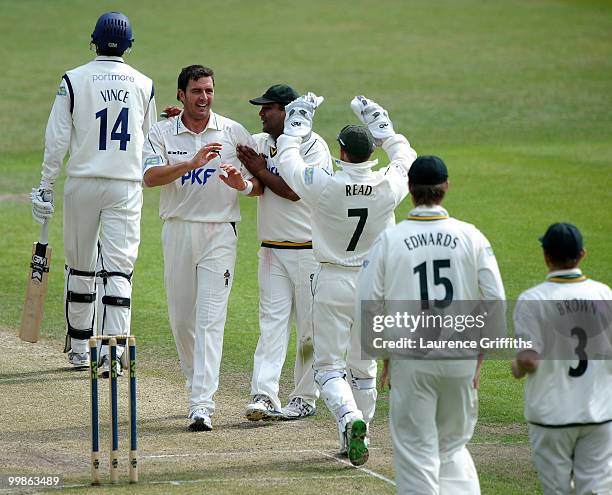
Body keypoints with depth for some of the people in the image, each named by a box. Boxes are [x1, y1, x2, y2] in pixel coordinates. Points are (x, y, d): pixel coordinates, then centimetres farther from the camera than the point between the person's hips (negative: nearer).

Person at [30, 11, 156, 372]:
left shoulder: (74, 81, -3)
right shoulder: (144, 85, 3)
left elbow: (57, 139, -5)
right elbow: (150, 143, 11)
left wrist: (46, 188, 0)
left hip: (83, 183, 0)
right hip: (127, 185, 0)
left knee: (80, 266, 13)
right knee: (118, 269, -3)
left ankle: (79, 347, 22)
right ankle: (113, 351, -14)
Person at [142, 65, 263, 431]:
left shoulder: (235, 133, 2)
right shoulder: (162, 133, 3)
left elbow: (265, 182, 4)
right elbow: (150, 177, -14)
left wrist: (243, 184, -19)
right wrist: (193, 164, -28)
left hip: (220, 233, -2)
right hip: (178, 232, 2)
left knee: (210, 318, -11)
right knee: (181, 317, 10)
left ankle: (203, 406, -16)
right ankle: (197, 383, 32)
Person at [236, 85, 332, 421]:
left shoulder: (313, 145, -8)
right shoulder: (258, 143, 11)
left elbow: (294, 191, -18)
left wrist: (260, 170, -9)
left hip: (309, 251, -5)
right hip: (272, 251, 5)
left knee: (310, 329, 2)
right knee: (271, 324, -4)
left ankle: (305, 398, 8)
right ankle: (264, 396, -12)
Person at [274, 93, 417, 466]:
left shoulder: (323, 186, -17)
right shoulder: (389, 186, -10)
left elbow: (287, 159, 2)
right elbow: (407, 157, 14)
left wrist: (298, 122, 16)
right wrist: (381, 127, 23)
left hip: (333, 284, -3)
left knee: (329, 366, 3)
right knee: (365, 367, 16)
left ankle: (349, 418, -23)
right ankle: (356, 440, 21)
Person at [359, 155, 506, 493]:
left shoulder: (389, 240, -4)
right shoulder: (471, 237, -1)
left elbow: (367, 305, -3)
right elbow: (495, 301, -3)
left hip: (410, 357, -2)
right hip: (461, 356, 2)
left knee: (416, 450, 6)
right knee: (453, 444, 18)